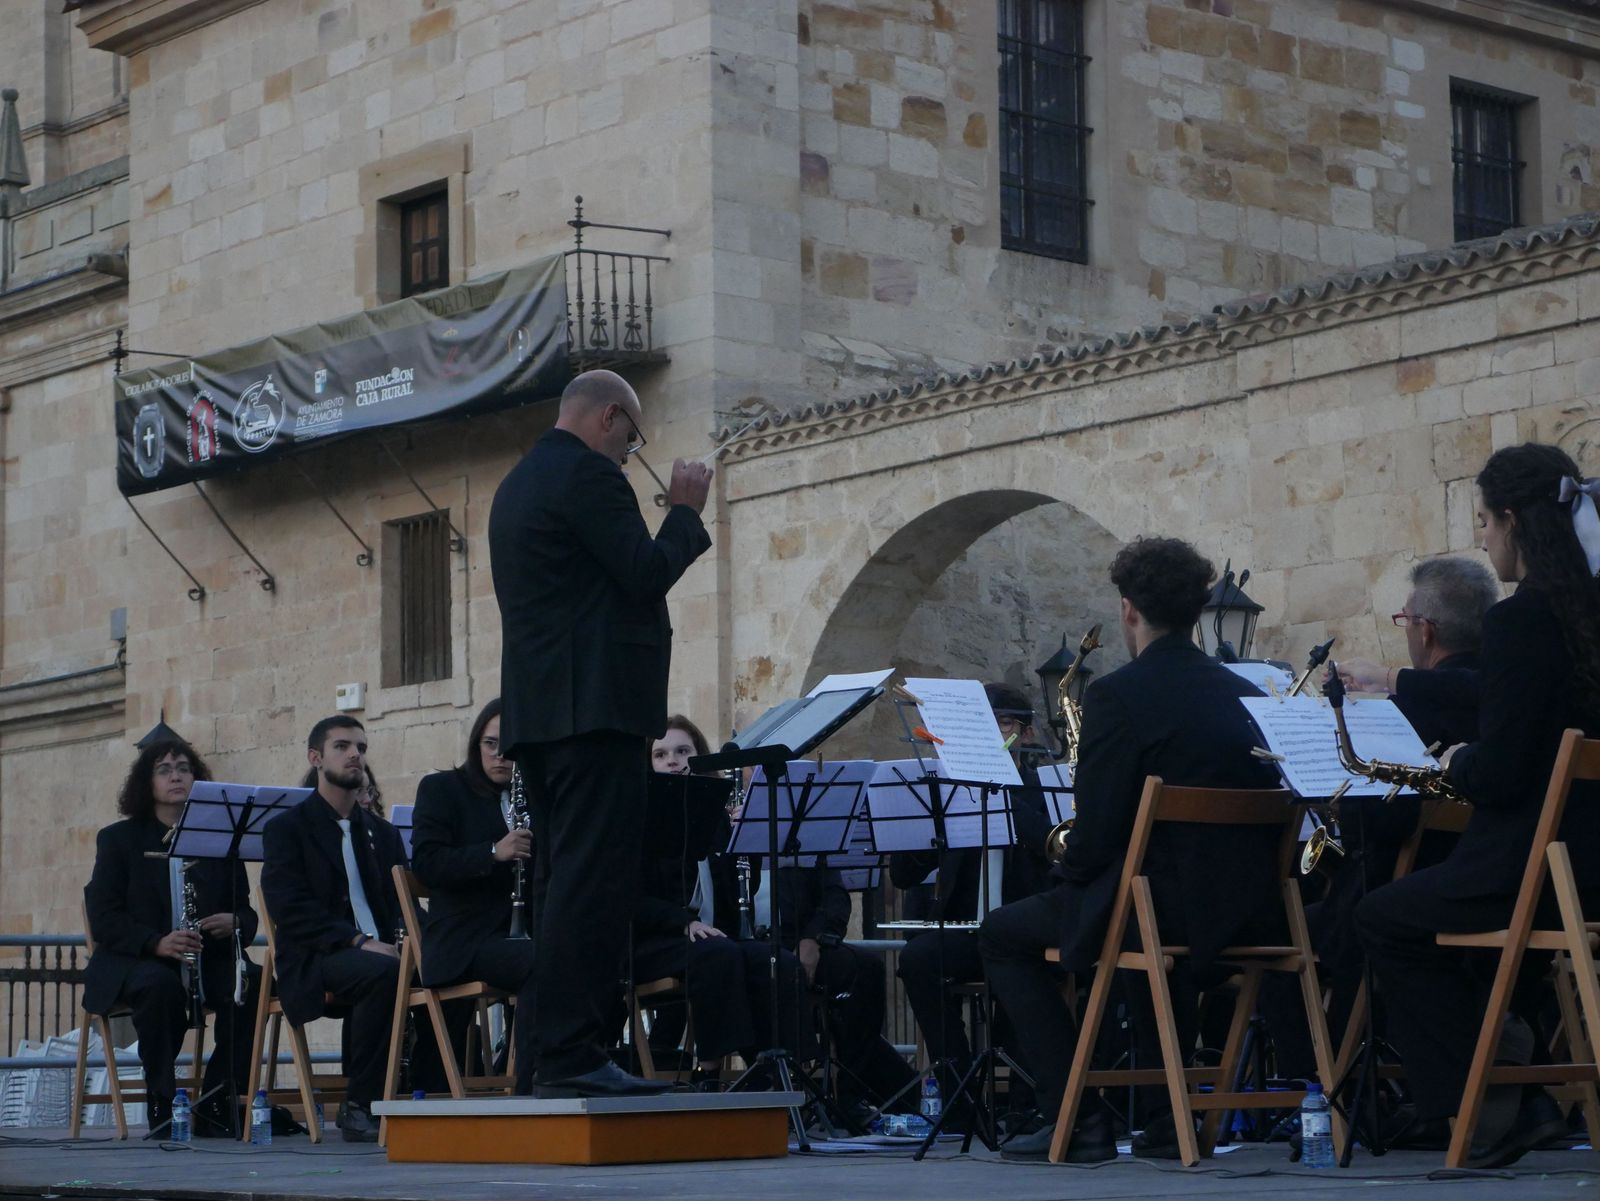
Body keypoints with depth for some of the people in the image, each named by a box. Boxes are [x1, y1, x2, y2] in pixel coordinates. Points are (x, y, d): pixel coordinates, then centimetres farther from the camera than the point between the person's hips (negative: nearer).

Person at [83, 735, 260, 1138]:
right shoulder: (117, 839, 7)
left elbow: (246, 912, 13)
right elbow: (103, 918, -4)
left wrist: (235, 923, -13)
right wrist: (155, 943, -23)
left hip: (207, 960, 3)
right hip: (132, 963, -3)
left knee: (253, 984, -28)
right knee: (161, 985, -37)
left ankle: (214, 1104, -18)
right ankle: (161, 1102, -23)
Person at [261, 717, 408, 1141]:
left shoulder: (383, 833, 23)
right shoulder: (286, 829, 5)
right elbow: (290, 908, -10)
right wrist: (358, 941, -22)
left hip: (381, 951, 5)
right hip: (313, 962, -5)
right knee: (384, 972, -36)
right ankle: (358, 1106, -27)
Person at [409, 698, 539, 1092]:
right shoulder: (441, 789, 8)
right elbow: (425, 863, -7)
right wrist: (493, 853, -20)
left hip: (523, 933, 4)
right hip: (465, 941, -4)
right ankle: (530, 1087, -34)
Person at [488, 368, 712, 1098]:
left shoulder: (517, 484, 22)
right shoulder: (588, 475, -8)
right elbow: (647, 574, -14)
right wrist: (685, 511, 0)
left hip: (536, 709, 10)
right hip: (595, 703, -10)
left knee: (563, 880, 10)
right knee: (593, 880, -12)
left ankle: (560, 1055, 9)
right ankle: (571, 1056, -16)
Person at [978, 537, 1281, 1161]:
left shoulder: (1116, 696, -13)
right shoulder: (1246, 695, 7)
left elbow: (1094, 833, -15)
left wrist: (1066, 872, 8)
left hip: (1163, 908, -7)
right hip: (1244, 909, 7)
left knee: (1004, 935, 14)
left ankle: (1077, 1118, 6)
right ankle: (1167, 1115, 35)